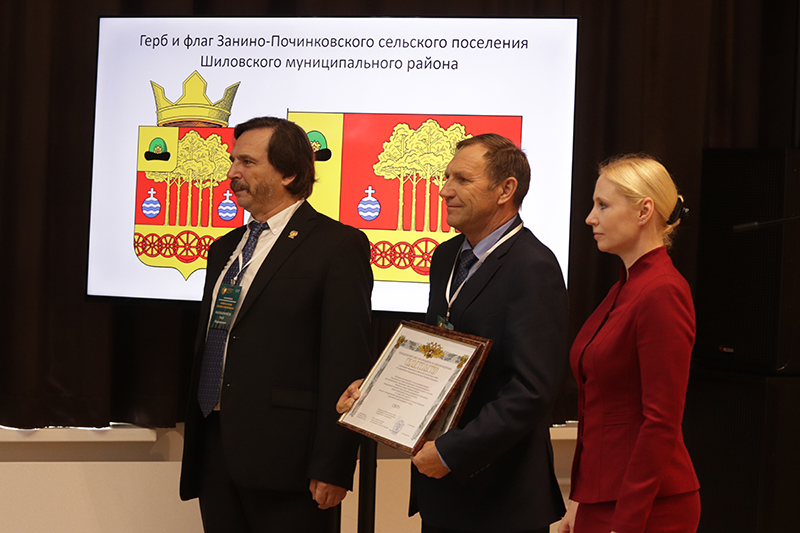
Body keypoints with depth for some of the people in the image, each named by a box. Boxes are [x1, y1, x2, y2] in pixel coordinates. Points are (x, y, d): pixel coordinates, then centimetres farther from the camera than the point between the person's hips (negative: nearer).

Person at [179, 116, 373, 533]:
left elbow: (347, 363, -11)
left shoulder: (339, 245, -5)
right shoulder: (225, 249, 19)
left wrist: (332, 467, -17)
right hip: (215, 453, 7)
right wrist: (196, 446, 16)